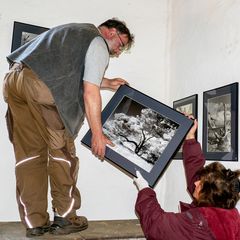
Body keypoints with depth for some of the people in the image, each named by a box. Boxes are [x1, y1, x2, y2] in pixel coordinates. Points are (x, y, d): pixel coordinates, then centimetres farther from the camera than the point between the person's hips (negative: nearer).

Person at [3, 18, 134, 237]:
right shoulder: (99, 43, 6)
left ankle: (34, 223, 14)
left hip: (12, 79, 9)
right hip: (41, 85, -9)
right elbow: (90, 92, -5)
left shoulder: (76, 31, 32)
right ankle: (65, 218, 12)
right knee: (62, 151, 3)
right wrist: (97, 133, -2)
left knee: (29, 153, 8)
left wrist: (108, 83, 45)